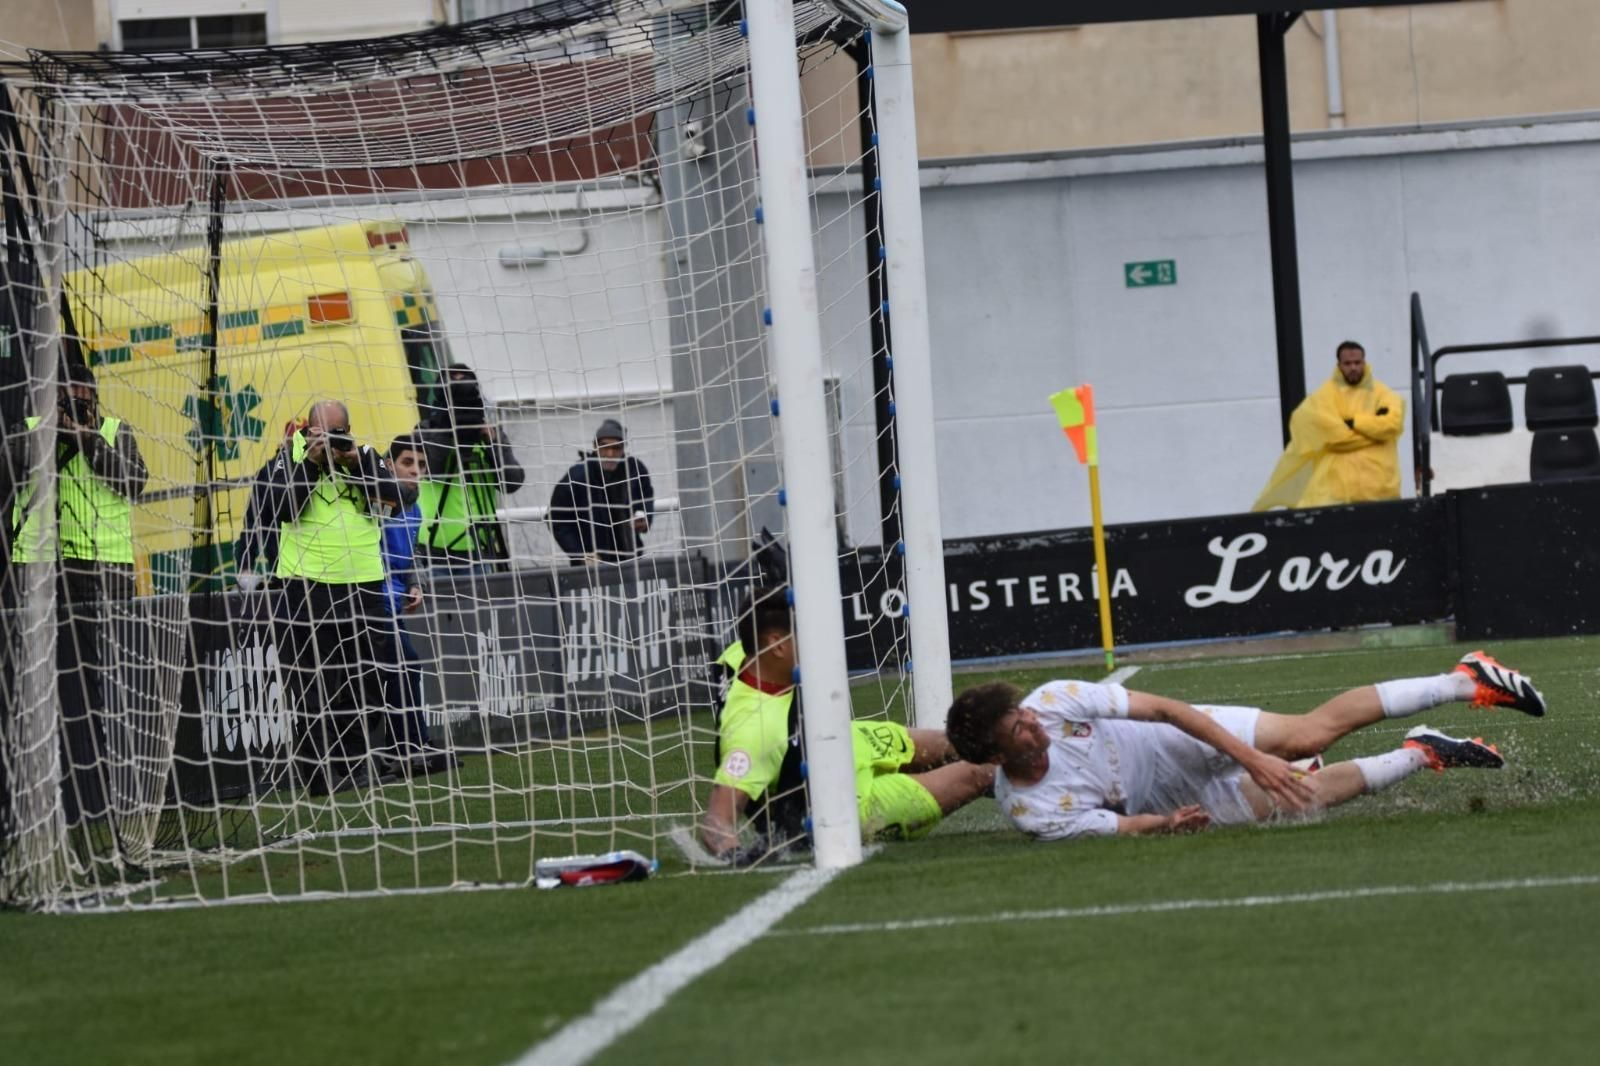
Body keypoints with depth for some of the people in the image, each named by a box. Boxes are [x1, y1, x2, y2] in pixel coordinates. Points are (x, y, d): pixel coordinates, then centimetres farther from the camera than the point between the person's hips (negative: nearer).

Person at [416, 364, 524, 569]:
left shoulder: (490, 433, 10)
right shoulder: (428, 431, 2)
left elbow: (512, 482, -1)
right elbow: (431, 467, -17)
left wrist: (494, 442, -12)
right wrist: (447, 429, -21)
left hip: (480, 548, 3)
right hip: (439, 549, -3)